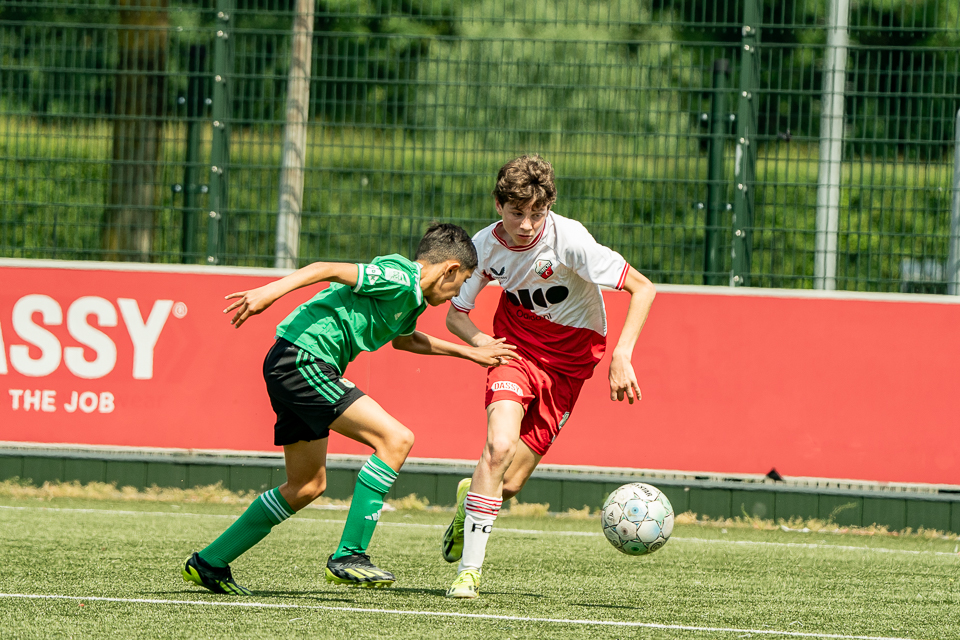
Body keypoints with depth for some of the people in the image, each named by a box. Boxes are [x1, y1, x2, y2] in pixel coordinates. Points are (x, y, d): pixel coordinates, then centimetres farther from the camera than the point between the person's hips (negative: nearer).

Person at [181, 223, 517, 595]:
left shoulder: (411, 298, 20)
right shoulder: (398, 276, -11)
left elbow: (404, 339, 42)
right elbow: (326, 270, -20)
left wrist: (471, 353, 47)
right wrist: (270, 292, -32)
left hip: (292, 369, 11)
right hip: (302, 359, -11)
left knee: (308, 485, 17)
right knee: (396, 439, -15)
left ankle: (210, 563, 23)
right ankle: (348, 557, -15)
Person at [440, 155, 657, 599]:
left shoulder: (568, 240, -24)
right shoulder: (486, 246, -13)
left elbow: (642, 289, -20)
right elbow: (455, 314, 2)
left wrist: (622, 355, -29)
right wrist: (479, 341, -20)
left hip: (568, 361, -1)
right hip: (516, 348, 1)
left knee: (510, 484, -4)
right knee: (500, 445, -27)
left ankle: (471, 496, 35)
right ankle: (468, 568, -20)